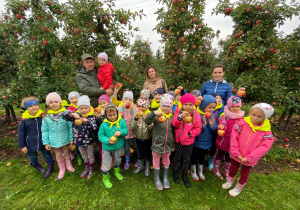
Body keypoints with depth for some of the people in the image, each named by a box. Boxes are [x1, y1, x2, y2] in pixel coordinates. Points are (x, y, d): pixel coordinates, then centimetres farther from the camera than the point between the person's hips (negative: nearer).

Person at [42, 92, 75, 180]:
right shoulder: (46, 116, -10)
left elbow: (70, 127, -10)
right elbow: (44, 130, -1)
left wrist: (71, 139, -7)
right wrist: (46, 142, 1)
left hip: (65, 139, -2)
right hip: (54, 141, 2)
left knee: (66, 153, 20)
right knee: (58, 155, 20)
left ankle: (68, 165, 46)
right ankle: (62, 169, 43)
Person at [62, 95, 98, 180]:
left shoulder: (91, 117, -13)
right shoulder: (76, 115, -5)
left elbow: (94, 128, -23)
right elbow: (64, 115, -14)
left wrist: (86, 122, -38)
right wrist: (72, 114, -32)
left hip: (89, 141, -3)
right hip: (79, 141, 3)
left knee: (90, 156, 16)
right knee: (84, 157, 23)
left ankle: (91, 170, 40)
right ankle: (86, 169, 46)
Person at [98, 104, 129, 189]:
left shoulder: (122, 121, -15)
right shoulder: (104, 124, -18)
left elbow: (126, 131, -12)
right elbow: (100, 135, -11)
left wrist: (120, 132, -32)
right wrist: (108, 140, -27)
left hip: (118, 147, 2)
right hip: (107, 148, -2)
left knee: (117, 161, 28)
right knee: (106, 164, 15)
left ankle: (116, 172, 58)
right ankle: (105, 178, 43)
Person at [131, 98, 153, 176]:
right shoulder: (136, 114, -6)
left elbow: (151, 128, -21)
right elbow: (132, 127, -9)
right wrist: (135, 119, -24)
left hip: (148, 138, -2)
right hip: (139, 138, 3)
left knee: (147, 153, 16)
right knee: (140, 153, 22)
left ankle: (147, 167, 40)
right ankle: (140, 166, 45)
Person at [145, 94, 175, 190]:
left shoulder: (172, 117, -1)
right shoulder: (157, 115, -13)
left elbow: (174, 131, 8)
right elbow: (147, 121, -29)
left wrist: (173, 145, 13)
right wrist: (153, 113, -47)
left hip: (168, 144, 3)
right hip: (157, 143, -3)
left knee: (166, 162, 22)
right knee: (156, 162, 15)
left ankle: (165, 177, 47)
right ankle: (157, 178, 41)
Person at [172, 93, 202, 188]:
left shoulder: (196, 114, -9)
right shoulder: (178, 112, -9)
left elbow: (198, 128, -6)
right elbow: (174, 124, -19)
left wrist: (190, 134, -19)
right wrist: (180, 117, -35)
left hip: (189, 141, 1)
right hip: (178, 140, 0)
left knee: (187, 159, 17)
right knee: (177, 157, 17)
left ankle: (185, 175, 40)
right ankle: (175, 173, 42)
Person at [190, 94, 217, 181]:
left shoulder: (212, 116, -5)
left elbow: (214, 131, -3)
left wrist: (212, 125, -22)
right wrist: (203, 124, -33)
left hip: (207, 142, 5)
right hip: (197, 142, -4)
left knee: (202, 157, 24)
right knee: (194, 157, 17)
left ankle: (200, 172, 48)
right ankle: (193, 171, 42)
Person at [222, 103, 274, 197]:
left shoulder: (266, 131, -15)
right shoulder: (243, 123, -17)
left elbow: (265, 146, -16)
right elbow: (234, 136, -17)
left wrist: (250, 158, -19)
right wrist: (236, 152, -18)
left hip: (249, 159, 0)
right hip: (236, 155, 1)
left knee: (244, 173, 21)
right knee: (233, 168, 23)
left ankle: (239, 187, 48)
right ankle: (230, 181, 51)